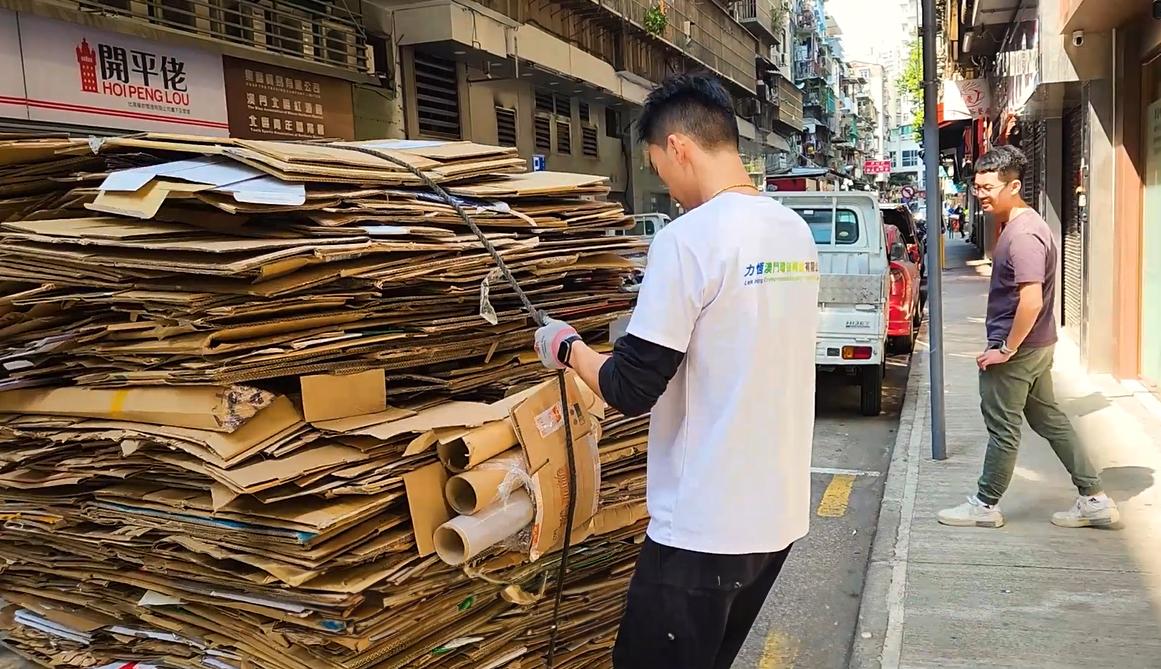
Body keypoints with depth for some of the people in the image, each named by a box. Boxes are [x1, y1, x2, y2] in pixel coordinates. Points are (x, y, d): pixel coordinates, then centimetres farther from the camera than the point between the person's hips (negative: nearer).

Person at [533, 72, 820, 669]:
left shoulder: (687, 239, -19)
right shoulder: (798, 232, 5)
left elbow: (631, 391, -17)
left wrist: (568, 348, 0)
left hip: (705, 528, -8)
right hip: (780, 514, 8)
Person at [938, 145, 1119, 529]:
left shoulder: (1022, 234, -22)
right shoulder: (1019, 224, 10)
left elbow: (1032, 301, -29)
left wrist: (1006, 349, -20)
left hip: (1016, 350, -10)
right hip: (1036, 345, 10)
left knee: (1003, 428, 3)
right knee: (1049, 419, 17)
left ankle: (985, 505, 18)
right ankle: (1095, 500, 25)